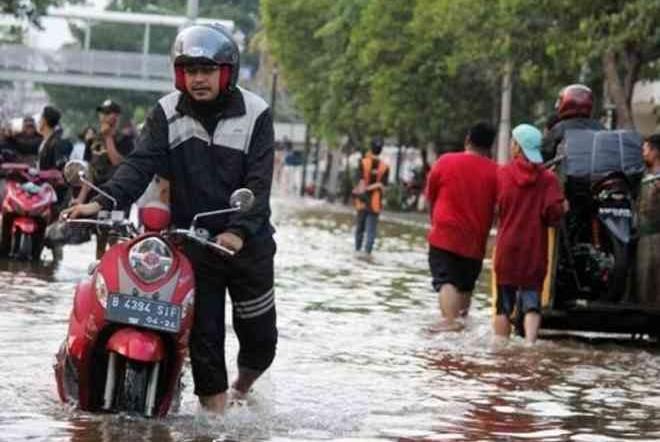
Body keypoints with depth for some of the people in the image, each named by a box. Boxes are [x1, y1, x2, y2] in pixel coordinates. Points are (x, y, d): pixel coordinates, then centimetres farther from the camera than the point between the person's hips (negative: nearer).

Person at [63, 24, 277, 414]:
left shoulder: (255, 114, -7)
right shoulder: (168, 113, -1)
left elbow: (258, 184, -14)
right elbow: (140, 164, -11)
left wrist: (239, 230, -29)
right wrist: (104, 201, -29)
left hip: (248, 240, -1)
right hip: (192, 242, 1)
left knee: (259, 336, 9)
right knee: (203, 336, -1)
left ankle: (242, 389, 38)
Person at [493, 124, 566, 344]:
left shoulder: (502, 174, -3)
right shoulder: (547, 178, -6)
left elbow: (495, 208, -1)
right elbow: (554, 212, -12)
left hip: (507, 248, 0)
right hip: (535, 251, 0)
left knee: (504, 305, 11)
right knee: (532, 303, 2)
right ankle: (530, 341, -18)